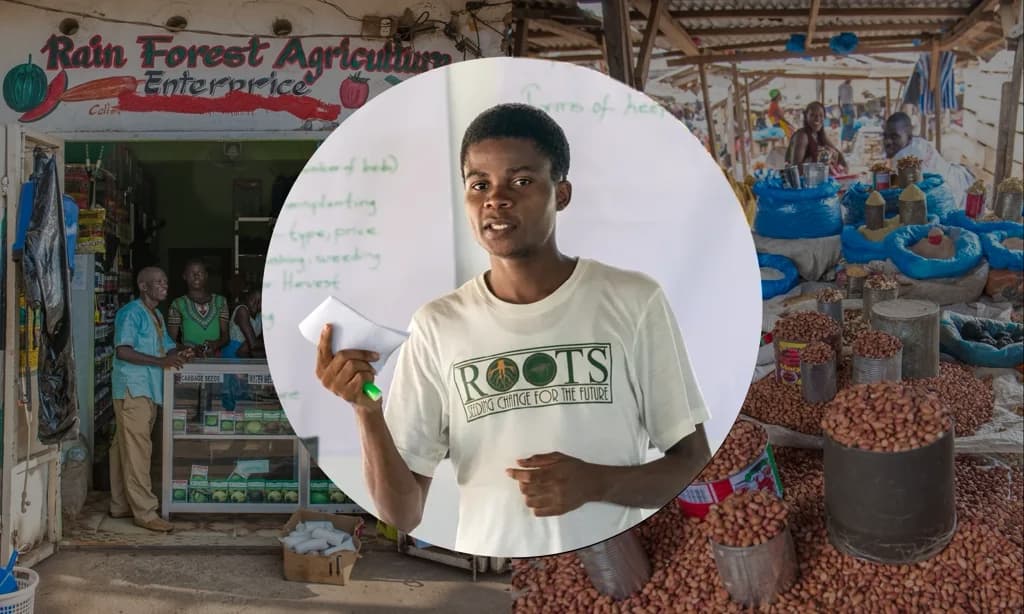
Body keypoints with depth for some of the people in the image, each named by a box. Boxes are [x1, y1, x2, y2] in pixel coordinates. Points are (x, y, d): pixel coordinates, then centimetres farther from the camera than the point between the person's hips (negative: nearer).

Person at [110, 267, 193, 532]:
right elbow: (123, 351, -19)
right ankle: (145, 512, -9)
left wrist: (180, 352, 2)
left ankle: (121, 505, 19)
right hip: (132, 389, -9)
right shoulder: (131, 313, -10)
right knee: (137, 451, -9)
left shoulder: (156, 316, 19)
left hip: (148, 391, 9)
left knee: (124, 449, 14)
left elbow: (167, 345, 25)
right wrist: (161, 361, -23)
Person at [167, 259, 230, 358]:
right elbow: (171, 341, 4)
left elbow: (225, 336, 9)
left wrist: (215, 344, -11)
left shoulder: (220, 301, 12)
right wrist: (192, 350, -12)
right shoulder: (178, 304, 6)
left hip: (215, 358, 1)